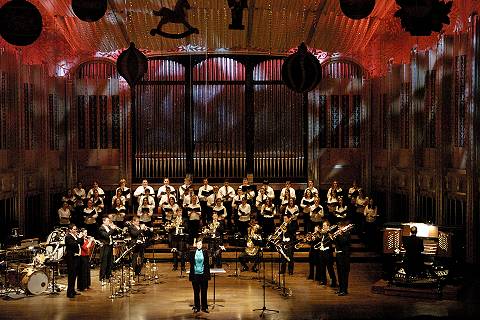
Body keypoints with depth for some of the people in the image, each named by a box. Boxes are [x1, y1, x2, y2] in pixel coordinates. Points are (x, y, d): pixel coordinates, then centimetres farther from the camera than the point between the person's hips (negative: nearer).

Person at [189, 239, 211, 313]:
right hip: (195, 274, 0)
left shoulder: (205, 252, 2)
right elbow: (191, 262, 4)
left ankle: (204, 307, 13)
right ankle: (196, 307, 14)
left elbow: (207, 263, 3)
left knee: (204, 291, 5)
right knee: (196, 292, 6)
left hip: (203, 274, 0)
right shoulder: (192, 252, 3)